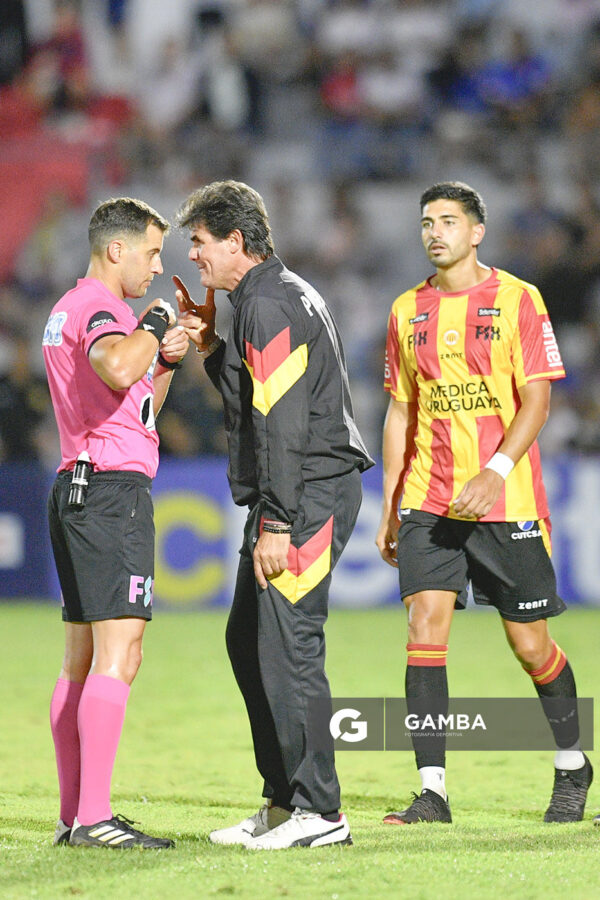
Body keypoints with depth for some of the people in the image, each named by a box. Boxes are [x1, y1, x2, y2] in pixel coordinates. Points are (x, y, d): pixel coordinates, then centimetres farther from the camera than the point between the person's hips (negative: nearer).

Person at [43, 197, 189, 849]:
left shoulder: (68, 309, 22)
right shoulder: (99, 307, -10)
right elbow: (117, 368, -34)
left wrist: (165, 360, 14)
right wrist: (153, 327, -16)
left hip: (76, 488, 11)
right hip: (113, 489, -11)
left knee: (81, 659, 10)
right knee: (118, 653, -14)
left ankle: (72, 814, 12)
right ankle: (94, 818, -19)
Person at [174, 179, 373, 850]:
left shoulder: (270, 304, -14)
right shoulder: (271, 297, 19)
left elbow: (281, 423, -21)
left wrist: (275, 525, -22)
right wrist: (212, 348, 11)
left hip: (309, 493, -11)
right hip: (292, 498, 11)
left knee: (287, 645, -11)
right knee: (247, 640, 14)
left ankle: (319, 812, -8)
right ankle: (283, 801, 19)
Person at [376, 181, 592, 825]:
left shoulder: (516, 300, -2)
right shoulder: (408, 310, 11)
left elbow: (536, 400, -7)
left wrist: (494, 473, -20)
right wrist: (390, 506, 13)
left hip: (507, 503, -3)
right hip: (428, 501, 3)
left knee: (530, 645, 3)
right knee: (425, 627, -11)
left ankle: (571, 766, 27)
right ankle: (432, 791, -10)